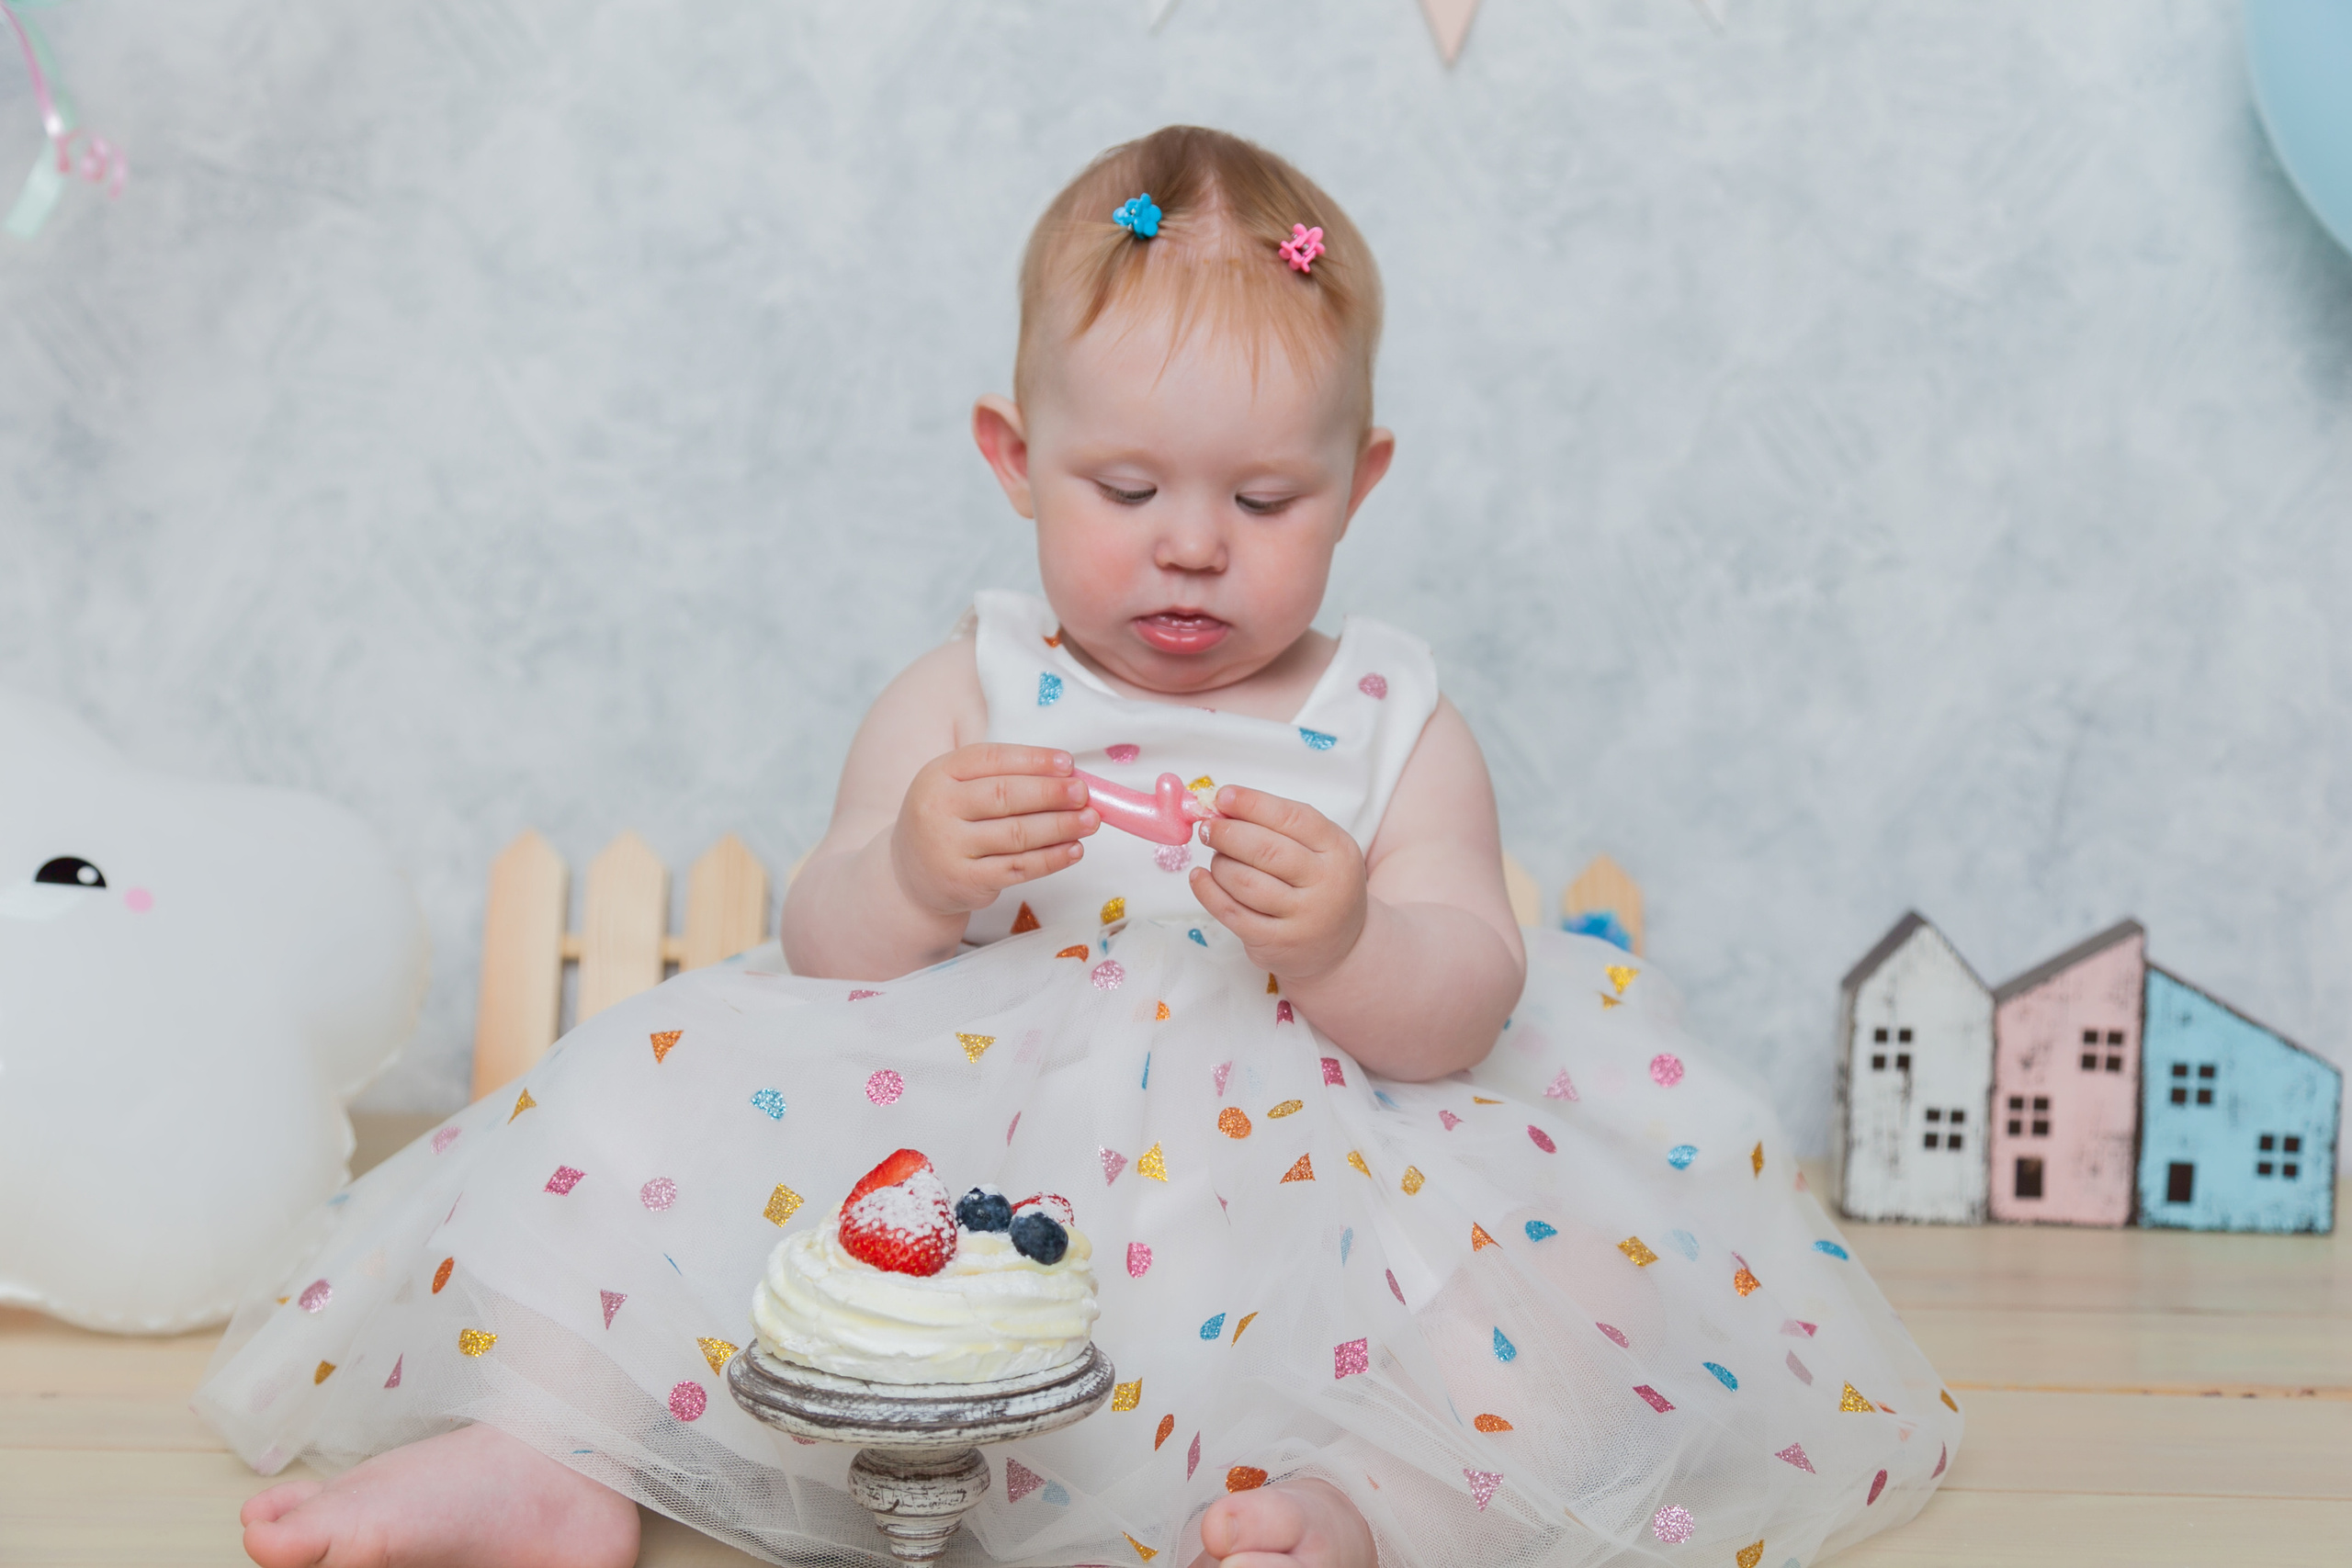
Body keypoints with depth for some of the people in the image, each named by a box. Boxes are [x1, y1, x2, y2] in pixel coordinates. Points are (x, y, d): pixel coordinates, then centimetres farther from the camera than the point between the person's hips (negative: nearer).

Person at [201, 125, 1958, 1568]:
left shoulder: (1392, 719, 7)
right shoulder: (963, 697, 9)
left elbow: (1462, 1013, -3)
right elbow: (823, 960, 1)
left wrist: (1345, 943, -27)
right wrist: (906, 876, -23)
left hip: (1262, 1171, -1)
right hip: (955, 1152, 2)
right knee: (678, 1076, -14)